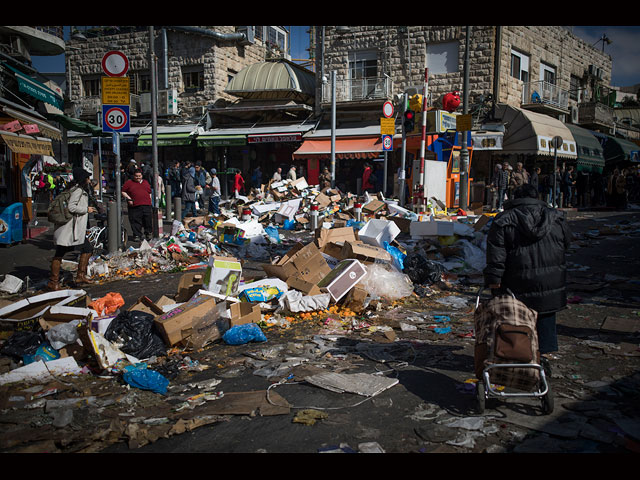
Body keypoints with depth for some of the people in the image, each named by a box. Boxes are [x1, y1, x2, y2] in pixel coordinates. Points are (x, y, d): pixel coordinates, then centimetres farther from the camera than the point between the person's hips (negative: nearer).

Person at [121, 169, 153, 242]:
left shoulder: (146, 182, 20)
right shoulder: (129, 183, 9)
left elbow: (150, 192, 24)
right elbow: (123, 192, 7)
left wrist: (150, 200, 12)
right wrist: (129, 198, -5)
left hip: (146, 205, 2)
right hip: (134, 206, -2)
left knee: (148, 220, 2)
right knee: (135, 221, -2)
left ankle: (148, 234, 17)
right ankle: (137, 235, 5)